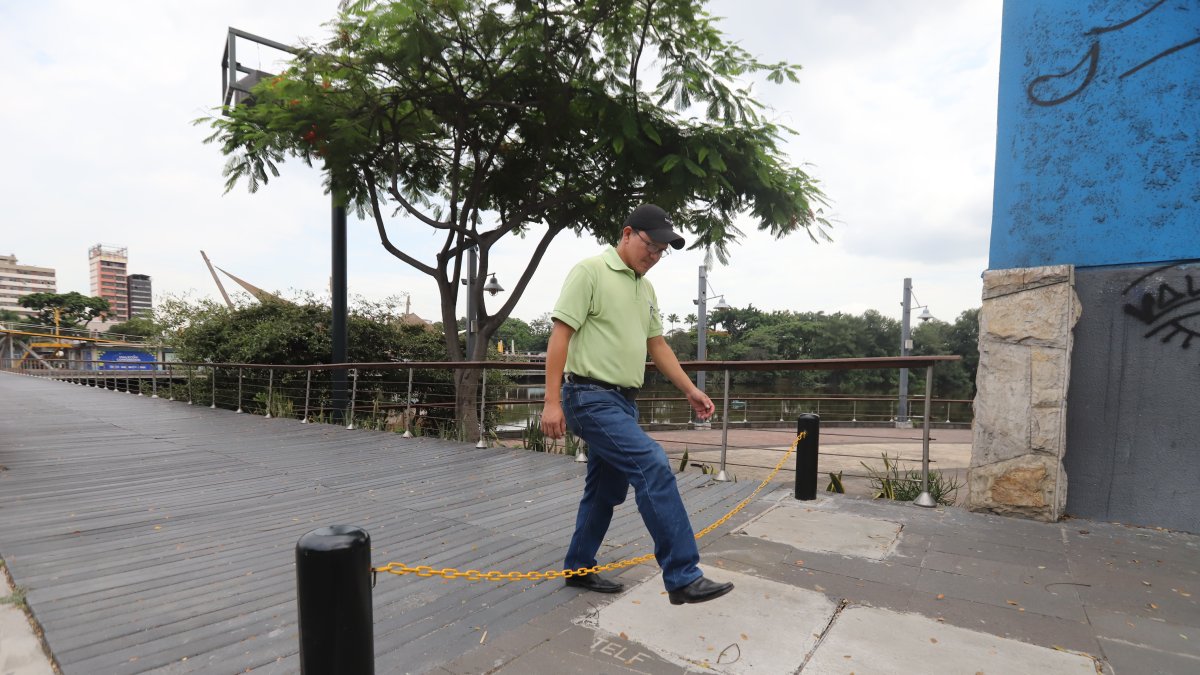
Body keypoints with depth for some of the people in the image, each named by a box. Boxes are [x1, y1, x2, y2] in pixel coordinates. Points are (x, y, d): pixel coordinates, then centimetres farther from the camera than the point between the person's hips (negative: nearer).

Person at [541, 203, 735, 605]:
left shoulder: (646, 289, 17)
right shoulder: (590, 271, -8)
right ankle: (683, 577, -13)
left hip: (623, 402, 9)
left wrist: (691, 390, 13)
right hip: (592, 398, -9)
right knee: (654, 468, -20)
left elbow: (658, 345, 21)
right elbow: (560, 335, -13)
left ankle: (579, 570, 31)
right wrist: (552, 401, -19)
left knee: (607, 491, 15)